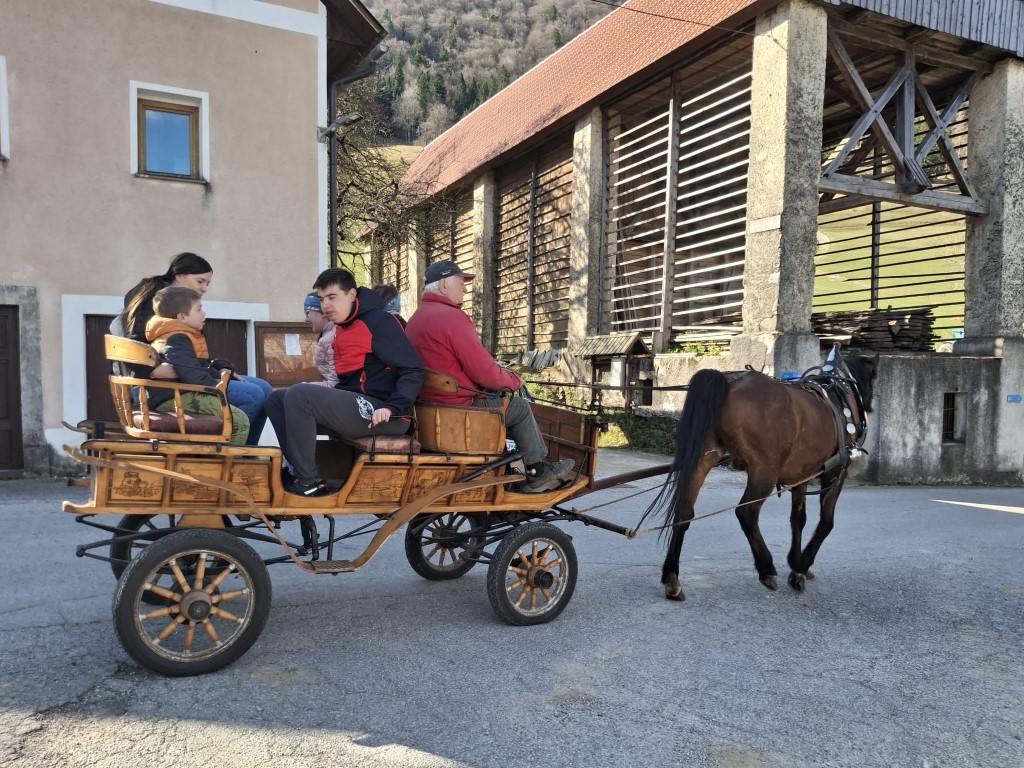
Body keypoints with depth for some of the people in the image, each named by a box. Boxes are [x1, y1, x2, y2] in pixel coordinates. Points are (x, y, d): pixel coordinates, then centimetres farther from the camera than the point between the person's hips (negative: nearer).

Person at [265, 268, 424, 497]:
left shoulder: (379, 321, -9)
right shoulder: (343, 327, 18)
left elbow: (413, 371, -16)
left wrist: (392, 408, -28)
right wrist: (320, 397, 13)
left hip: (376, 412, -10)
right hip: (353, 403, 10)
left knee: (298, 395, -22)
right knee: (277, 400, 7)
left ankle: (308, 481, -13)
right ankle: (302, 470, -3)